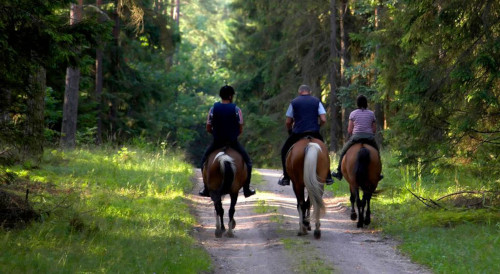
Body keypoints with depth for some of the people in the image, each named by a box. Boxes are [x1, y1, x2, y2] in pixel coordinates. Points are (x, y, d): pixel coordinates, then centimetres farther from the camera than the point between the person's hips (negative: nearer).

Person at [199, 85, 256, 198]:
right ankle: (246, 189, 14)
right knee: (247, 161, 18)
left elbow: (208, 128, 1)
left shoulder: (213, 109, -3)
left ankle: (206, 189, 17)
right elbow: (240, 130, -3)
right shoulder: (236, 109, -8)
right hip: (233, 142, -1)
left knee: (204, 160, 24)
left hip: (217, 142, 1)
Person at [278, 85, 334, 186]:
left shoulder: (294, 102, 6)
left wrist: (290, 131, 24)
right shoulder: (317, 101, 8)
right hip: (314, 133, 1)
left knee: (284, 151, 18)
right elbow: (323, 120, -1)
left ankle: (286, 178, 9)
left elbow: (288, 122, 5)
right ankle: (328, 177, 19)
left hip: (297, 133, -1)